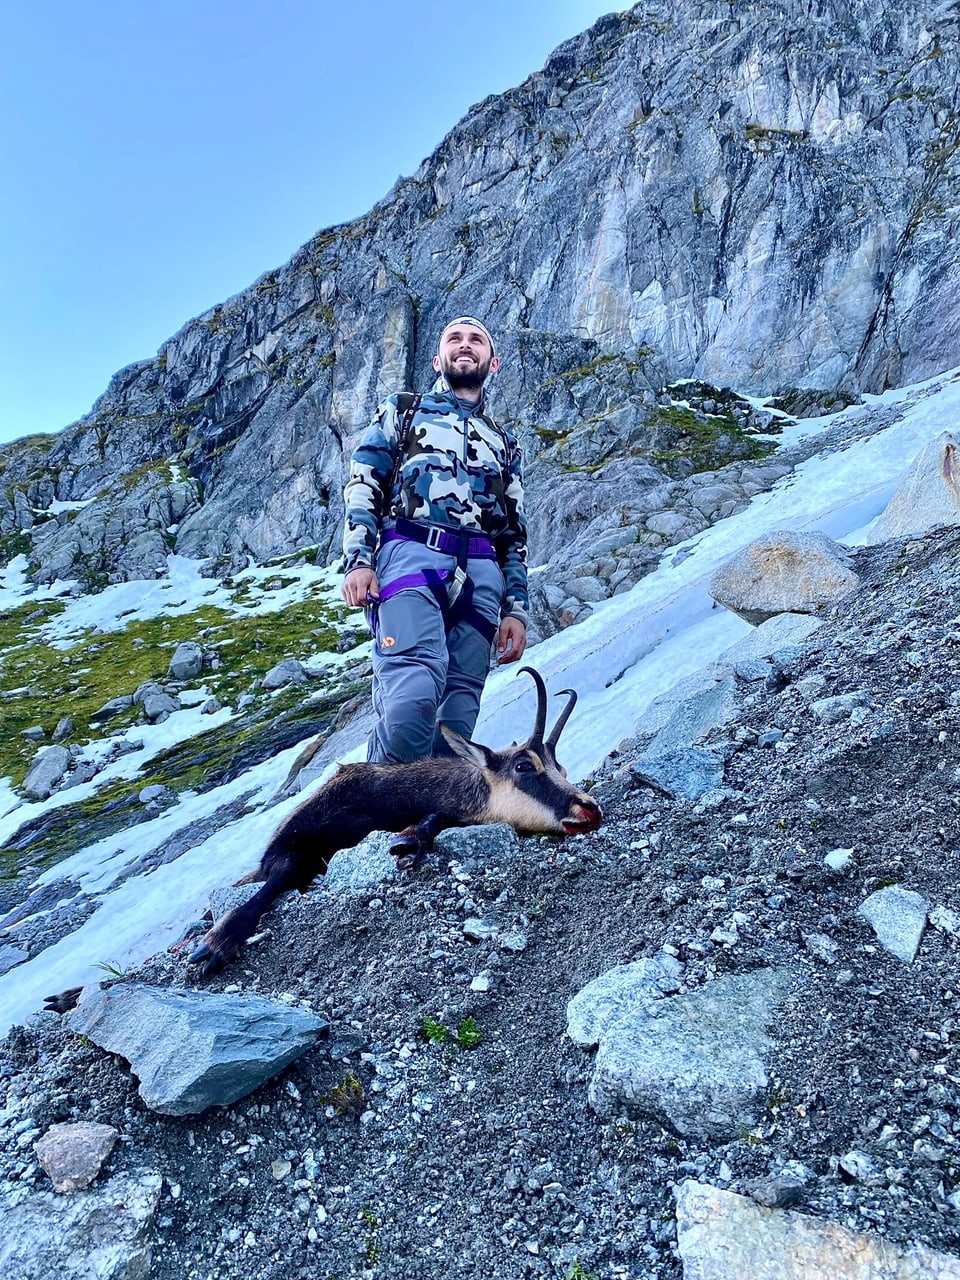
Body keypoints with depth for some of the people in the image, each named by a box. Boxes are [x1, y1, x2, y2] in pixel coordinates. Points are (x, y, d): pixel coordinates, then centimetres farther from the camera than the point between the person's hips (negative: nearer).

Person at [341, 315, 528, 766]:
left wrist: (516, 609, 12)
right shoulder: (402, 411, 24)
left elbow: (515, 536, 25)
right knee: (415, 694, -26)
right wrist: (357, 559, -6)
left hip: (481, 574, 4)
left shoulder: (504, 443, 31)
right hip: (412, 556, -3)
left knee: (457, 719, -8)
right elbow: (362, 488, 11)